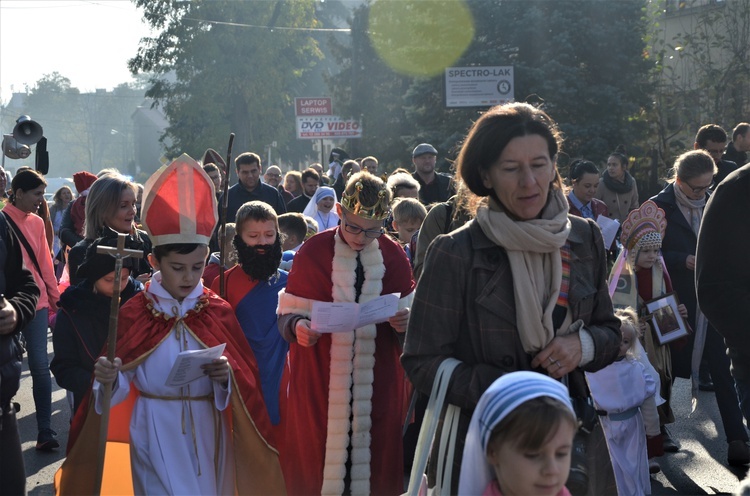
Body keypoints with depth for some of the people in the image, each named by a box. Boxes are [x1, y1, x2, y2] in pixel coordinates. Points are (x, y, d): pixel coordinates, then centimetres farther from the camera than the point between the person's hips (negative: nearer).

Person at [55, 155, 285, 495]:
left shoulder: (219, 311, -1)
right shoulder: (134, 312, -5)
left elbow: (245, 377, -1)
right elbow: (121, 383, -2)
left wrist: (227, 376, -21)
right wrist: (108, 378, -23)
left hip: (208, 429, 2)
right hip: (156, 431, -2)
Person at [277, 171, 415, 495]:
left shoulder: (393, 256, 3)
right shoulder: (312, 253, -3)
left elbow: (408, 313, 8)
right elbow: (288, 313, -2)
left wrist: (404, 322, -14)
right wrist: (298, 327, -23)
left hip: (377, 385, 2)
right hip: (320, 382, -2)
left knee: (375, 463, 6)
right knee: (317, 462, 3)